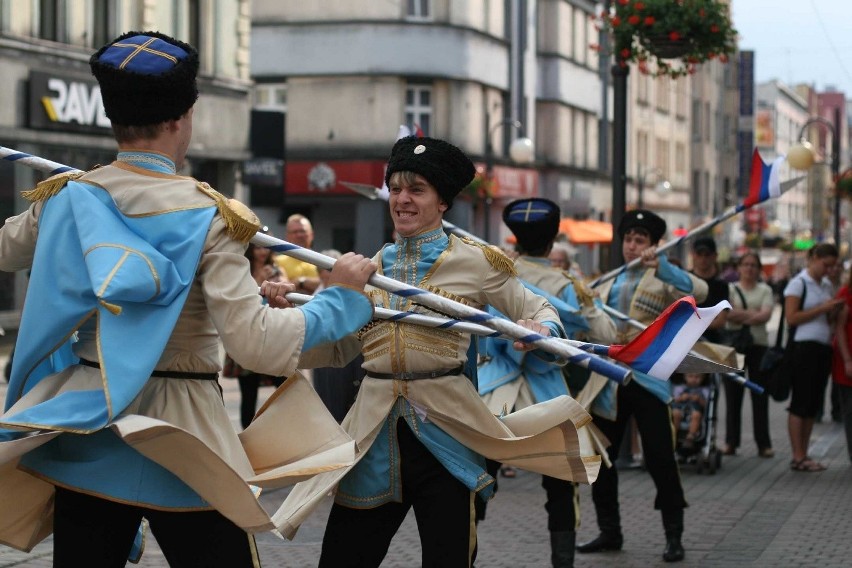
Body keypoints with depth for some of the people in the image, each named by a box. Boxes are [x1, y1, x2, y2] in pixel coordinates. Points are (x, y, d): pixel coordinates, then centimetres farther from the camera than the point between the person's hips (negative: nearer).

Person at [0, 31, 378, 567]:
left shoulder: (65, 196, 0)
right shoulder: (206, 214, -14)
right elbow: (257, 345, -22)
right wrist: (342, 298, -9)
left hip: (82, 427, 5)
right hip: (179, 438, -4)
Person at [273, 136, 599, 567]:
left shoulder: (474, 262, 0)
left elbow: (540, 311, 6)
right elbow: (336, 348, 10)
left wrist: (541, 331, -18)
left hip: (444, 431, -3)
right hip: (375, 432, 3)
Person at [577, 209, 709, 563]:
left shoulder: (662, 281, 0)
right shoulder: (609, 283, 17)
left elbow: (698, 291, -20)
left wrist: (661, 266, -32)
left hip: (646, 379, -5)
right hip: (606, 380, 6)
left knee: (660, 459, -5)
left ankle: (674, 537, 6)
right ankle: (609, 532, 21)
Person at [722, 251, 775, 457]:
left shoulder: (765, 290, 11)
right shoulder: (730, 289, 10)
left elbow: (766, 315, -5)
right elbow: (727, 313, -6)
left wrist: (740, 315, -12)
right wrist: (753, 314, -10)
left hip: (759, 345, 0)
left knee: (760, 395, -1)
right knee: (733, 395, 0)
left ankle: (763, 443, 2)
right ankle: (731, 442, 4)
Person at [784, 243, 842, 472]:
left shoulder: (827, 286, 16)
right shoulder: (799, 283, -6)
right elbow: (791, 318, -14)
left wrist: (836, 310, 0)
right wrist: (821, 308, -15)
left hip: (823, 347, 7)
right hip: (804, 347, -7)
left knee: (814, 403, 7)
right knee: (800, 403, -4)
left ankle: (803, 456, 12)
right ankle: (798, 457, -1)